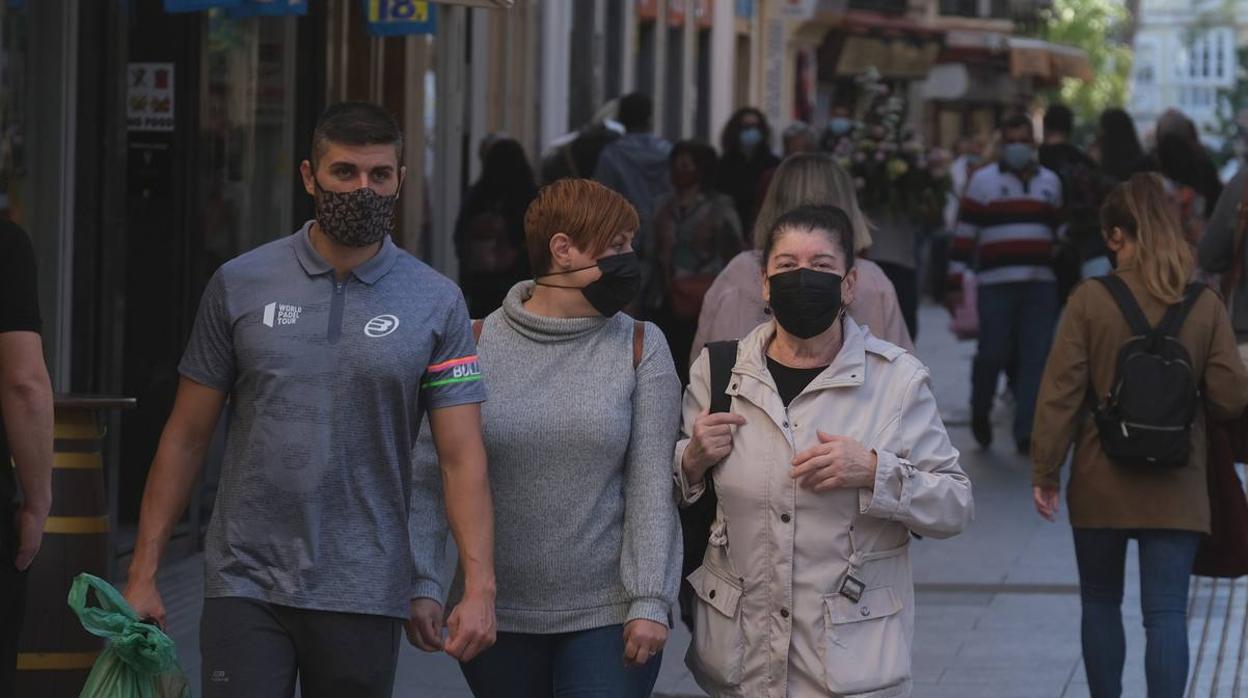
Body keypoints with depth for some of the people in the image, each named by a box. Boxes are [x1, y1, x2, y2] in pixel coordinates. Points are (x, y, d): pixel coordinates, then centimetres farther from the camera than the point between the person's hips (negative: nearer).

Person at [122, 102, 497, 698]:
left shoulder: (437, 303, 2)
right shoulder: (241, 285, 4)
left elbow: (462, 459, -2)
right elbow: (186, 437, 7)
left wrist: (480, 586, -14)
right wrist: (143, 572, 2)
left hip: (364, 598, 0)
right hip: (246, 587, 0)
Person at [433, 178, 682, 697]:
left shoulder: (641, 349, 1)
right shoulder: (480, 343, 2)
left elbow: (652, 484, -3)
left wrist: (650, 602, -9)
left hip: (607, 617, -1)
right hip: (497, 616, 1)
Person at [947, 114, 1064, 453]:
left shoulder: (1050, 182, 16)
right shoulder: (983, 181, 4)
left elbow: (1060, 230, 26)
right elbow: (964, 233, 1)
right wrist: (955, 282, -4)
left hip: (1041, 285, 3)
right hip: (995, 285, -3)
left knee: (1036, 358, -4)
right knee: (993, 354, -6)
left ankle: (1027, 432, -2)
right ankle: (980, 412, 21)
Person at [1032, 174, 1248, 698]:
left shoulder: (1089, 300, -9)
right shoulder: (1205, 306, -5)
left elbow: (1060, 393, -9)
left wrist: (1046, 471, 0)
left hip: (1101, 484, 0)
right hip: (1177, 490, 0)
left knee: (1101, 603, 18)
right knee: (1166, 614, 0)